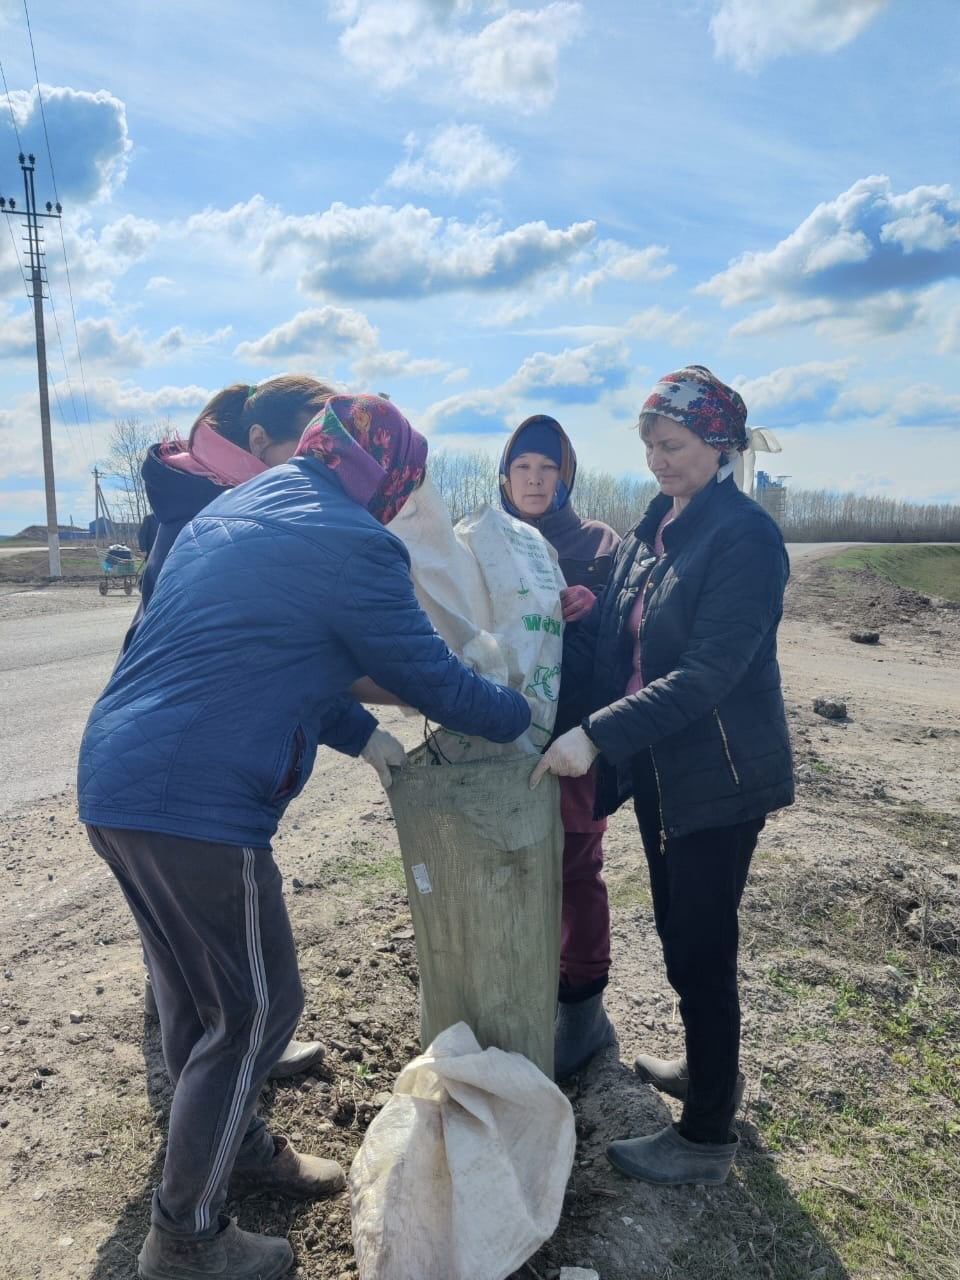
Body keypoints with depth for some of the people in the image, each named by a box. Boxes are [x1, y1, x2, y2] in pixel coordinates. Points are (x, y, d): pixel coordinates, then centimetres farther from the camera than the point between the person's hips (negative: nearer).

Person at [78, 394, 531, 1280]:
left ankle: (242, 1148, 44)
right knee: (256, 1009, 8)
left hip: (116, 782, 10)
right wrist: (520, 717, 12)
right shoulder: (350, 543, -12)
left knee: (200, 995, 24)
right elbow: (433, 676, -6)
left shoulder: (236, 510, 17)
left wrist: (359, 733, 22)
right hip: (197, 807, -10)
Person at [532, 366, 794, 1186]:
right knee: (681, 933, 21)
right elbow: (610, 639, 10)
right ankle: (711, 1070, 44)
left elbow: (708, 673, -26)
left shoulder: (745, 536, -18)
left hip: (720, 779, -8)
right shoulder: (655, 526, 7)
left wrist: (597, 737, -30)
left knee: (699, 949, 3)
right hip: (659, 771, 8)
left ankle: (707, 1138, 23)